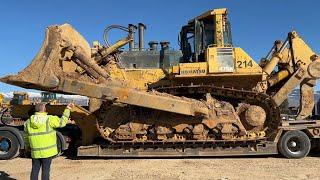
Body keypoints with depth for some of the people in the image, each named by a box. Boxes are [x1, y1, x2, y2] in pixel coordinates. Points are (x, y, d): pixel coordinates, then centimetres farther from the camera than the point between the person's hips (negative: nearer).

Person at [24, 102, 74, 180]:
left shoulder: (28, 121, 3)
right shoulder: (49, 119, -14)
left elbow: (26, 136, 10)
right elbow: (62, 122, -12)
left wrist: (28, 146, 25)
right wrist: (68, 109, -9)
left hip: (35, 152, 4)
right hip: (47, 150, -4)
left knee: (35, 169, 16)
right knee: (45, 170, 6)